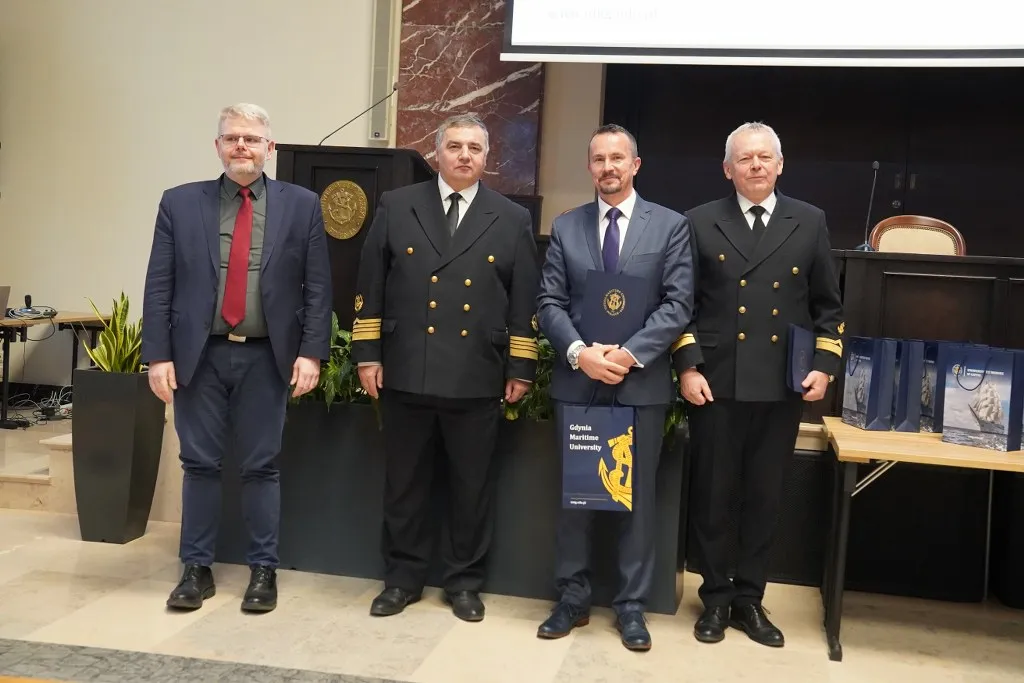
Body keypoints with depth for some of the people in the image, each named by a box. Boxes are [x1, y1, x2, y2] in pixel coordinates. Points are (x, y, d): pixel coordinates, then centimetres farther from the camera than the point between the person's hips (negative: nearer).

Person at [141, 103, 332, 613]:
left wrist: (311, 352, -7)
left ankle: (263, 569, 19)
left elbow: (317, 288, 0)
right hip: (199, 355, 1)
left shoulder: (301, 205, 3)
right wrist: (158, 355, -5)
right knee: (200, 464, 8)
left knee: (261, 467, 7)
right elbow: (159, 286, 2)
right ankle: (196, 569, 21)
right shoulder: (180, 203, 5)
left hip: (266, 357, -1)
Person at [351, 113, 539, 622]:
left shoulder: (512, 219, 6)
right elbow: (370, 287, 5)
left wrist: (521, 369, 1)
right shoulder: (396, 207, 5)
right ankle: (402, 578, 25)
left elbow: (524, 301, 5)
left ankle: (464, 582, 24)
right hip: (406, 374, 1)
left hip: (477, 380, 0)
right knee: (404, 483, 10)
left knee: (472, 486, 9)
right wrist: (367, 354, 0)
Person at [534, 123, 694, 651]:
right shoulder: (566, 226, 8)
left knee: (638, 495, 6)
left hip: (642, 382, -1)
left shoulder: (671, 225, 2)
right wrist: (579, 352, -14)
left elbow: (678, 304, -5)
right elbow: (549, 303, 2)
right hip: (576, 380, 2)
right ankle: (572, 597, 22)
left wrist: (630, 354, -16)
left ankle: (632, 605, 18)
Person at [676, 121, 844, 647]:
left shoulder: (810, 222, 6)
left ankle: (749, 598, 24)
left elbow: (827, 305, 9)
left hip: (782, 387, 1)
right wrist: (687, 366, -8)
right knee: (712, 495, 7)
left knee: (764, 498, 9)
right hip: (716, 384, -1)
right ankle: (716, 597, 23)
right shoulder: (701, 223, 2)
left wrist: (824, 365, -1)